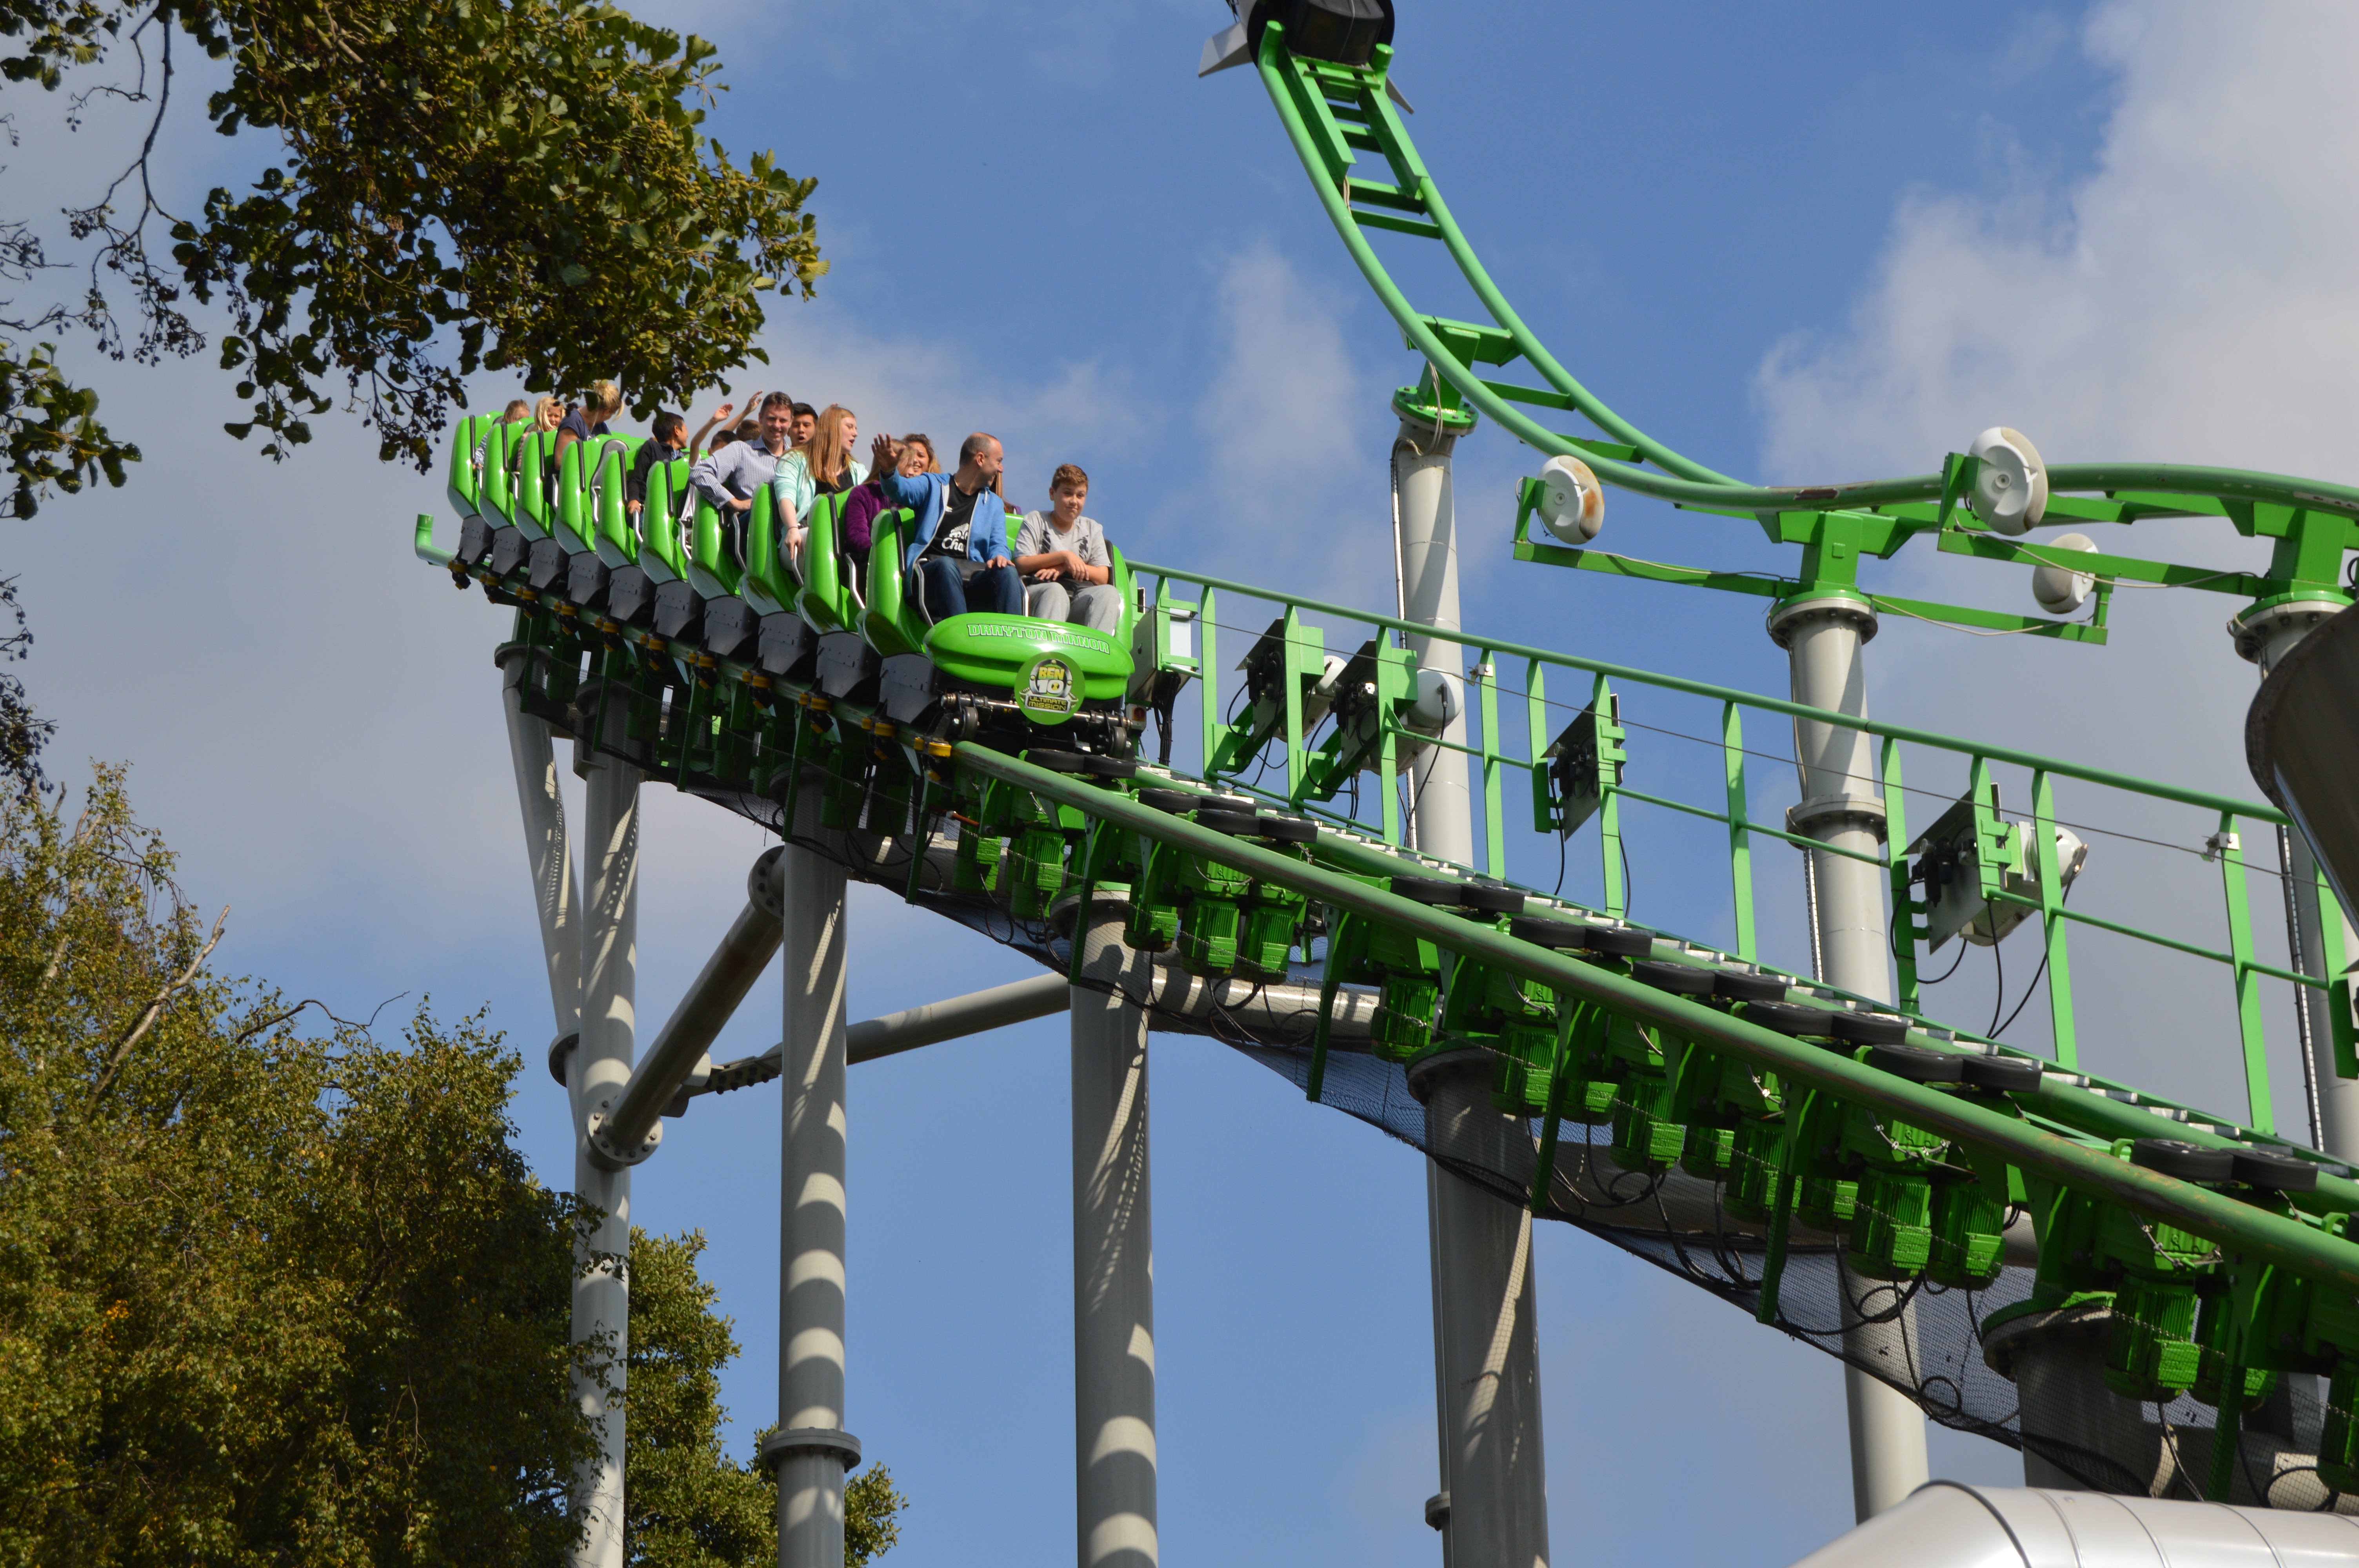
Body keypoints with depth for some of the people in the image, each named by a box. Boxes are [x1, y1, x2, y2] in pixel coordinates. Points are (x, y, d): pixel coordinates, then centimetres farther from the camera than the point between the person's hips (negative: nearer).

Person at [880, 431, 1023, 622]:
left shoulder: (994, 504, 29)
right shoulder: (933, 486, 16)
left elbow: (998, 544, 15)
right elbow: (900, 489, -4)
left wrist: (999, 557, -13)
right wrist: (889, 470, -30)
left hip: (974, 573, 3)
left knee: (1007, 572, -28)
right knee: (947, 565, -38)